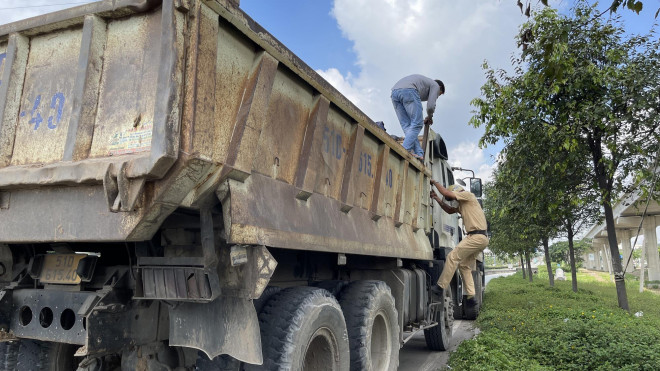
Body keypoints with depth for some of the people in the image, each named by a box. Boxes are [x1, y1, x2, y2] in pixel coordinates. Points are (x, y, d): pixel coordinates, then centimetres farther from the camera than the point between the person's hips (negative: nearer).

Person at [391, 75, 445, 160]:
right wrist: (430, 117, 25)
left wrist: (422, 121, 38)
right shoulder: (435, 85, 20)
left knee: (407, 126, 4)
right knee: (416, 124, -5)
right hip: (408, 90, -8)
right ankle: (406, 150, -18)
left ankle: (419, 154, 0)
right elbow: (430, 106, 6)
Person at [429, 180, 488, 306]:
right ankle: (471, 297, 11)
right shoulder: (462, 205, 25)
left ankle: (441, 287, -15)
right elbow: (449, 210, 33)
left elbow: (446, 193, -11)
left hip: (477, 236, -11)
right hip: (481, 239, 11)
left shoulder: (468, 195, -3)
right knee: (465, 265, 12)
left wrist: (434, 182, 2)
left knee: (452, 257, -14)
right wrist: (436, 198, 22)